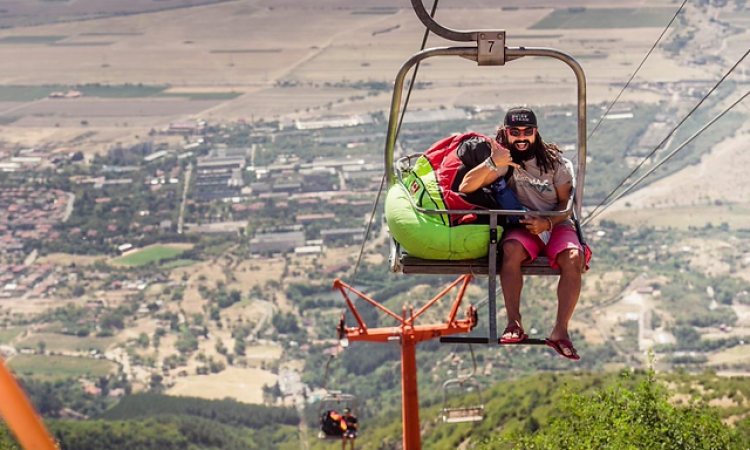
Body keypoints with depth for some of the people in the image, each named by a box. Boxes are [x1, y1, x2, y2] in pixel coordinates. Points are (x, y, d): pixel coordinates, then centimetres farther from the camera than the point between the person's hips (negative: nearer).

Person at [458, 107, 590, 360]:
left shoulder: (554, 160, 3)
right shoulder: (503, 161, 1)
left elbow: (567, 202, 2)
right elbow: (465, 187, -11)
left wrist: (547, 223, -18)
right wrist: (491, 164, -28)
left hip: (556, 224, 1)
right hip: (522, 226, -1)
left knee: (573, 259, -31)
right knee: (511, 250, -36)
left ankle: (560, 330, -33)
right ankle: (514, 324, -37)